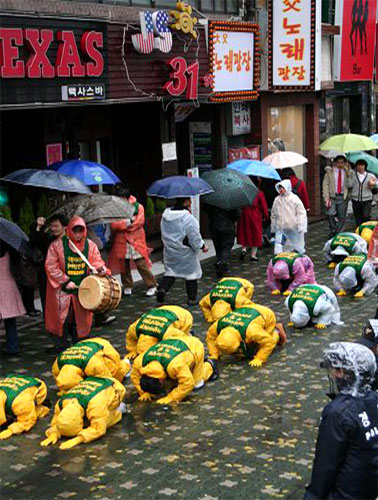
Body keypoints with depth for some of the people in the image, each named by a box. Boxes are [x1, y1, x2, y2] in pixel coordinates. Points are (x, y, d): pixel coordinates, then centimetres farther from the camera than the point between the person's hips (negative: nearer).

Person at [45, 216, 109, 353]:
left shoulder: (90, 245, 2)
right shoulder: (57, 245, -9)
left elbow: (96, 261, 7)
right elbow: (51, 267, -9)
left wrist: (102, 269, -17)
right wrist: (66, 281, -13)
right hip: (62, 290, -3)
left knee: (81, 320, 9)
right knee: (61, 321, 0)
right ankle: (62, 349, 13)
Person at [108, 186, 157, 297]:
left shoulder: (138, 207, -1)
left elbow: (140, 222, -12)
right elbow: (113, 224, -9)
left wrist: (122, 225, -13)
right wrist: (129, 221, -18)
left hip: (136, 241, -2)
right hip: (121, 241, 2)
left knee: (142, 264, -6)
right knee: (124, 265, 10)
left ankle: (151, 286, 3)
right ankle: (127, 286, 25)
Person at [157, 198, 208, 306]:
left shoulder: (165, 215, 0)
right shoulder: (188, 218, -21)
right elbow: (194, 237, -17)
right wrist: (202, 246, -3)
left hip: (169, 251, 5)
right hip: (186, 253, -5)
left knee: (170, 271, 16)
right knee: (191, 273, 10)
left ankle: (162, 288, -10)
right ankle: (192, 299, 16)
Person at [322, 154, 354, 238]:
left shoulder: (348, 172, 9)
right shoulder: (329, 171, 3)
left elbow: (349, 185, -2)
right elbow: (325, 185, -1)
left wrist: (347, 174, -14)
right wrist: (326, 198, -11)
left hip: (343, 197, 2)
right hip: (332, 196, -2)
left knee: (341, 217, 2)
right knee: (331, 214, -19)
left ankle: (338, 234, 12)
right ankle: (333, 231, -2)